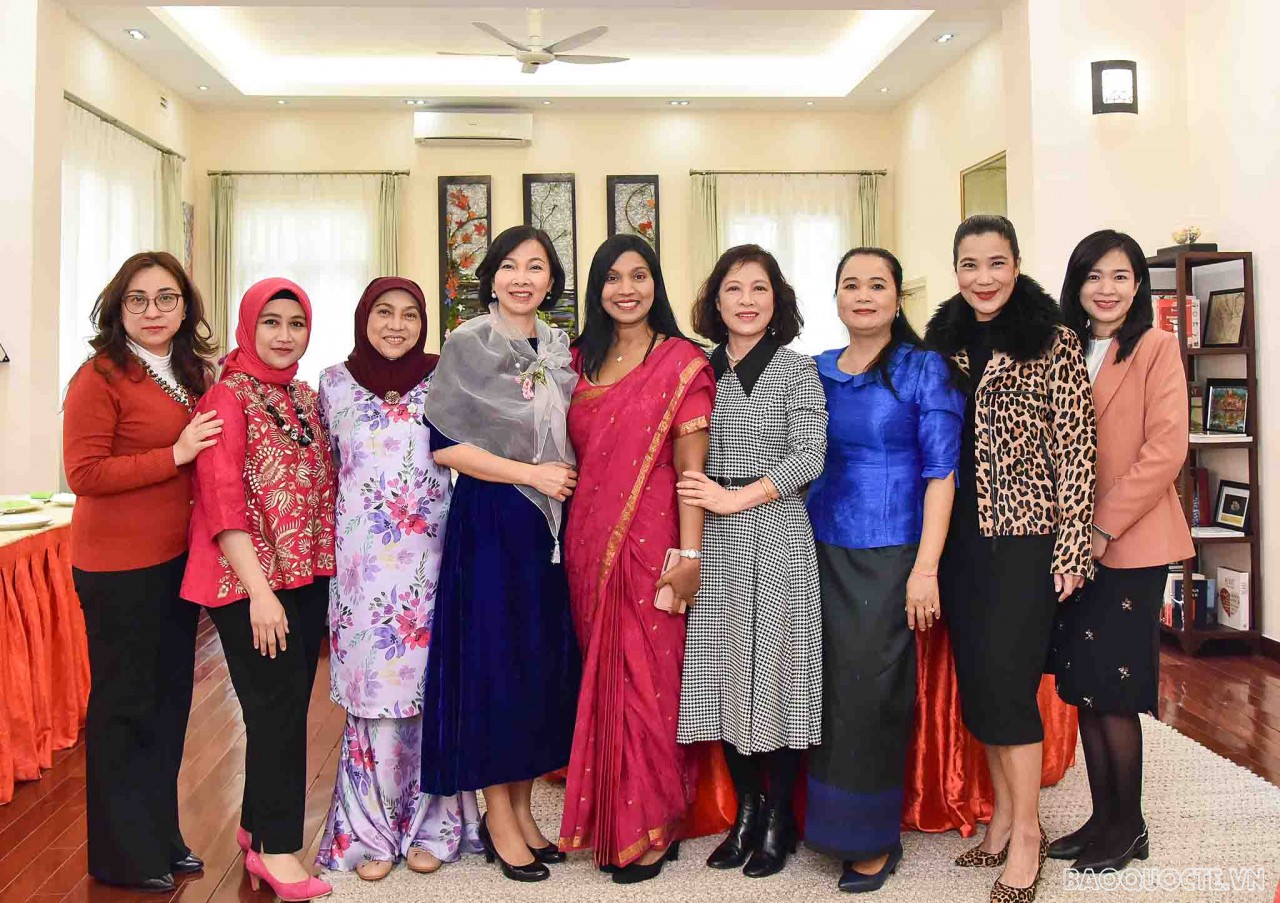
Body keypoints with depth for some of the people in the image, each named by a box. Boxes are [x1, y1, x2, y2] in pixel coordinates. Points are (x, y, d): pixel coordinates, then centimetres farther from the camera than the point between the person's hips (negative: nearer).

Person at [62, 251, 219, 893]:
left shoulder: (195, 375, 9)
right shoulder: (100, 378, -13)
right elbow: (84, 475, -18)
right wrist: (175, 456, -20)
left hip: (177, 557, 7)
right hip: (119, 566, -7)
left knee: (171, 696, 16)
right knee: (125, 703, 6)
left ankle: (161, 835, 34)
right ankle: (122, 856, 24)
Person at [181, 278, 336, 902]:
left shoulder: (307, 398, 11)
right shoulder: (227, 396, -9)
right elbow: (222, 499, -15)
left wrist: (326, 567, 8)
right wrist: (259, 590, -20)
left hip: (308, 575, 6)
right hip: (248, 579, -6)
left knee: (285, 707, 13)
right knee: (278, 709, -2)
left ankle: (257, 827, 29)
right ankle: (276, 848, 13)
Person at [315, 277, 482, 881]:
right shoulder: (334, 383, 6)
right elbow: (325, 468, 15)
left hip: (431, 557, 0)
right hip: (363, 563, 0)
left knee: (430, 687, 5)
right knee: (372, 689, 2)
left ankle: (429, 826, 21)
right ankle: (372, 830, 19)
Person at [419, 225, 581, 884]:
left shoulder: (559, 347, 11)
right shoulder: (467, 345, -6)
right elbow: (442, 443, -12)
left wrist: (567, 478, 3)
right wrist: (530, 474, -14)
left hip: (552, 523, 6)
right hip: (490, 522, -6)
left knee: (546, 663, 10)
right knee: (494, 662, 0)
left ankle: (521, 807, 25)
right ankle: (498, 819, 17)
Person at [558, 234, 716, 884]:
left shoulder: (681, 362, -4)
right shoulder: (582, 360, 11)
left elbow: (691, 467, -9)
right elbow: (575, 455, 14)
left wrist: (689, 553, -15)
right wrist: (572, 537, 6)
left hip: (650, 541, -5)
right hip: (587, 541, 5)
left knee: (646, 678, 1)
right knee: (603, 677, 11)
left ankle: (652, 827, 18)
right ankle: (611, 823, 25)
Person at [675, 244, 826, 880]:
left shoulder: (795, 367, 1)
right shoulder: (701, 369, 11)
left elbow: (810, 455, -8)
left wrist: (736, 498, -13)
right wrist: (693, 520, 0)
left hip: (774, 535, -3)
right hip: (712, 541, 4)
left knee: (775, 665, 0)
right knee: (724, 670, 7)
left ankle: (779, 817, 17)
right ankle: (746, 809, 23)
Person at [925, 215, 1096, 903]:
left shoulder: (1053, 344, -5)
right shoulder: (944, 343, 9)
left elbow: (1076, 452, -7)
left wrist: (1072, 548, -11)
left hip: (1024, 536, -5)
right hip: (960, 537, 5)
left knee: (1006, 680, -4)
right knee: (976, 679, 11)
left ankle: (1026, 833, 14)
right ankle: (1003, 814, 27)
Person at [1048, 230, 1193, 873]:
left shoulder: (1156, 348, -5)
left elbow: (1165, 449, -13)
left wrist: (1103, 528, -16)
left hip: (1129, 545, -6)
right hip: (1072, 545, 6)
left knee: (1110, 688, -1)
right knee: (1082, 688, 10)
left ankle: (1128, 826, 17)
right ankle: (1103, 817, 23)